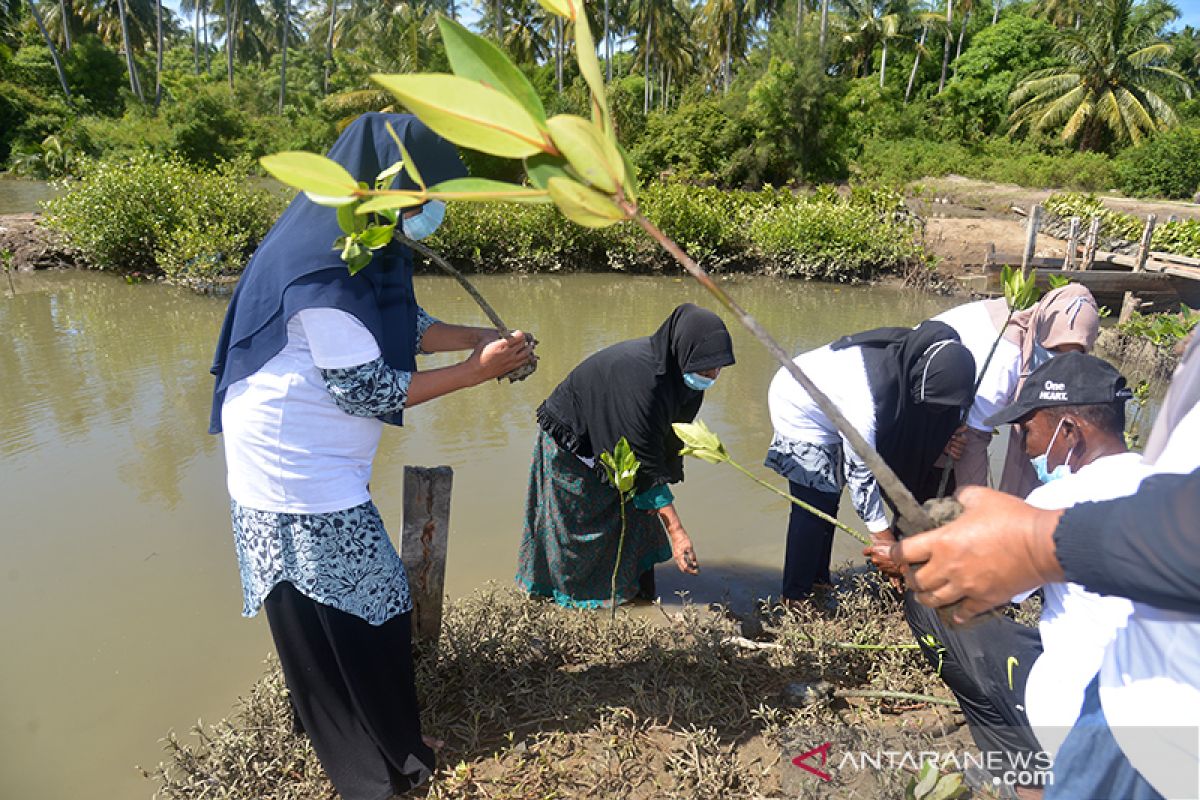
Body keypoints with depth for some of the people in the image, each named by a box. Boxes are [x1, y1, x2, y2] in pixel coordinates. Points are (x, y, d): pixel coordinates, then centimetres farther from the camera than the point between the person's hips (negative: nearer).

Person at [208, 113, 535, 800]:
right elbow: (366, 388, -25)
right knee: (371, 607, 4)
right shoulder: (325, 269, -27)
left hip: (312, 466, 10)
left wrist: (478, 337, -2)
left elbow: (401, 326, 11)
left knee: (321, 614, 24)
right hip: (301, 480, -10)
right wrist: (476, 372, -20)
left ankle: (343, 735, 47)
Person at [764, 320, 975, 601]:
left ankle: (818, 581, 27)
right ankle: (795, 598, 3)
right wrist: (884, 539, -24)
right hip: (801, 413, -8)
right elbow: (860, 472, -30)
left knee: (828, 499, 14)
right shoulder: (866, 397, -40)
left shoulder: (915, 355, -19)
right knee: (814, 508, -8)